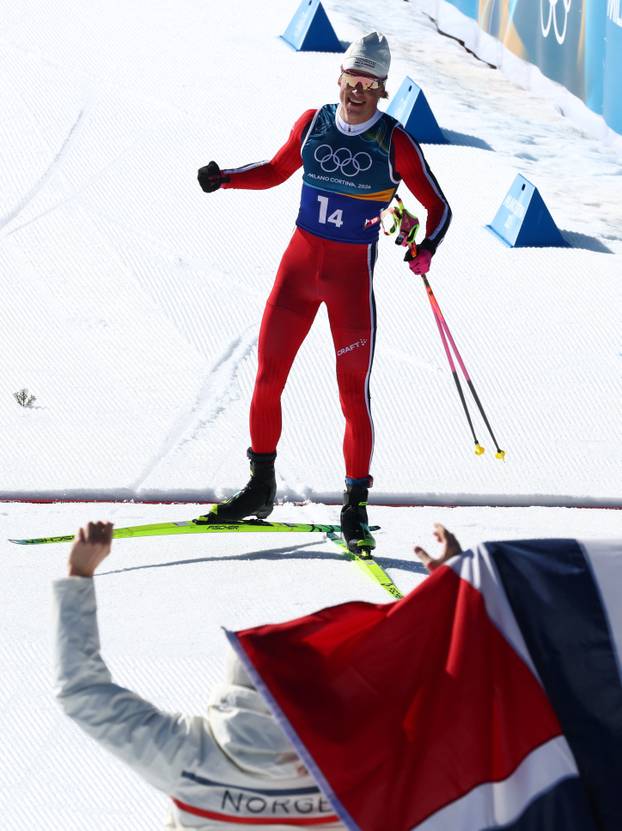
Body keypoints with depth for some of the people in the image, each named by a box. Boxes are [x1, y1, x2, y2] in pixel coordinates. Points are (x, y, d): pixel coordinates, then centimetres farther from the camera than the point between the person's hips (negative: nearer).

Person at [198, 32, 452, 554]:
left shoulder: (395, 143, -8)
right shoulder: (313, 123, 2)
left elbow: (438, 207, -4)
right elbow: (278, 170, 19)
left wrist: (426, 249, -22)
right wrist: (224, 178, 4)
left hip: (353, 277, -3)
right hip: (300, 262, 4)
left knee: (353, 392, -4)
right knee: (267, 378, 4)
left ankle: (356, 506, 6)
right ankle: (260, 490, 19)